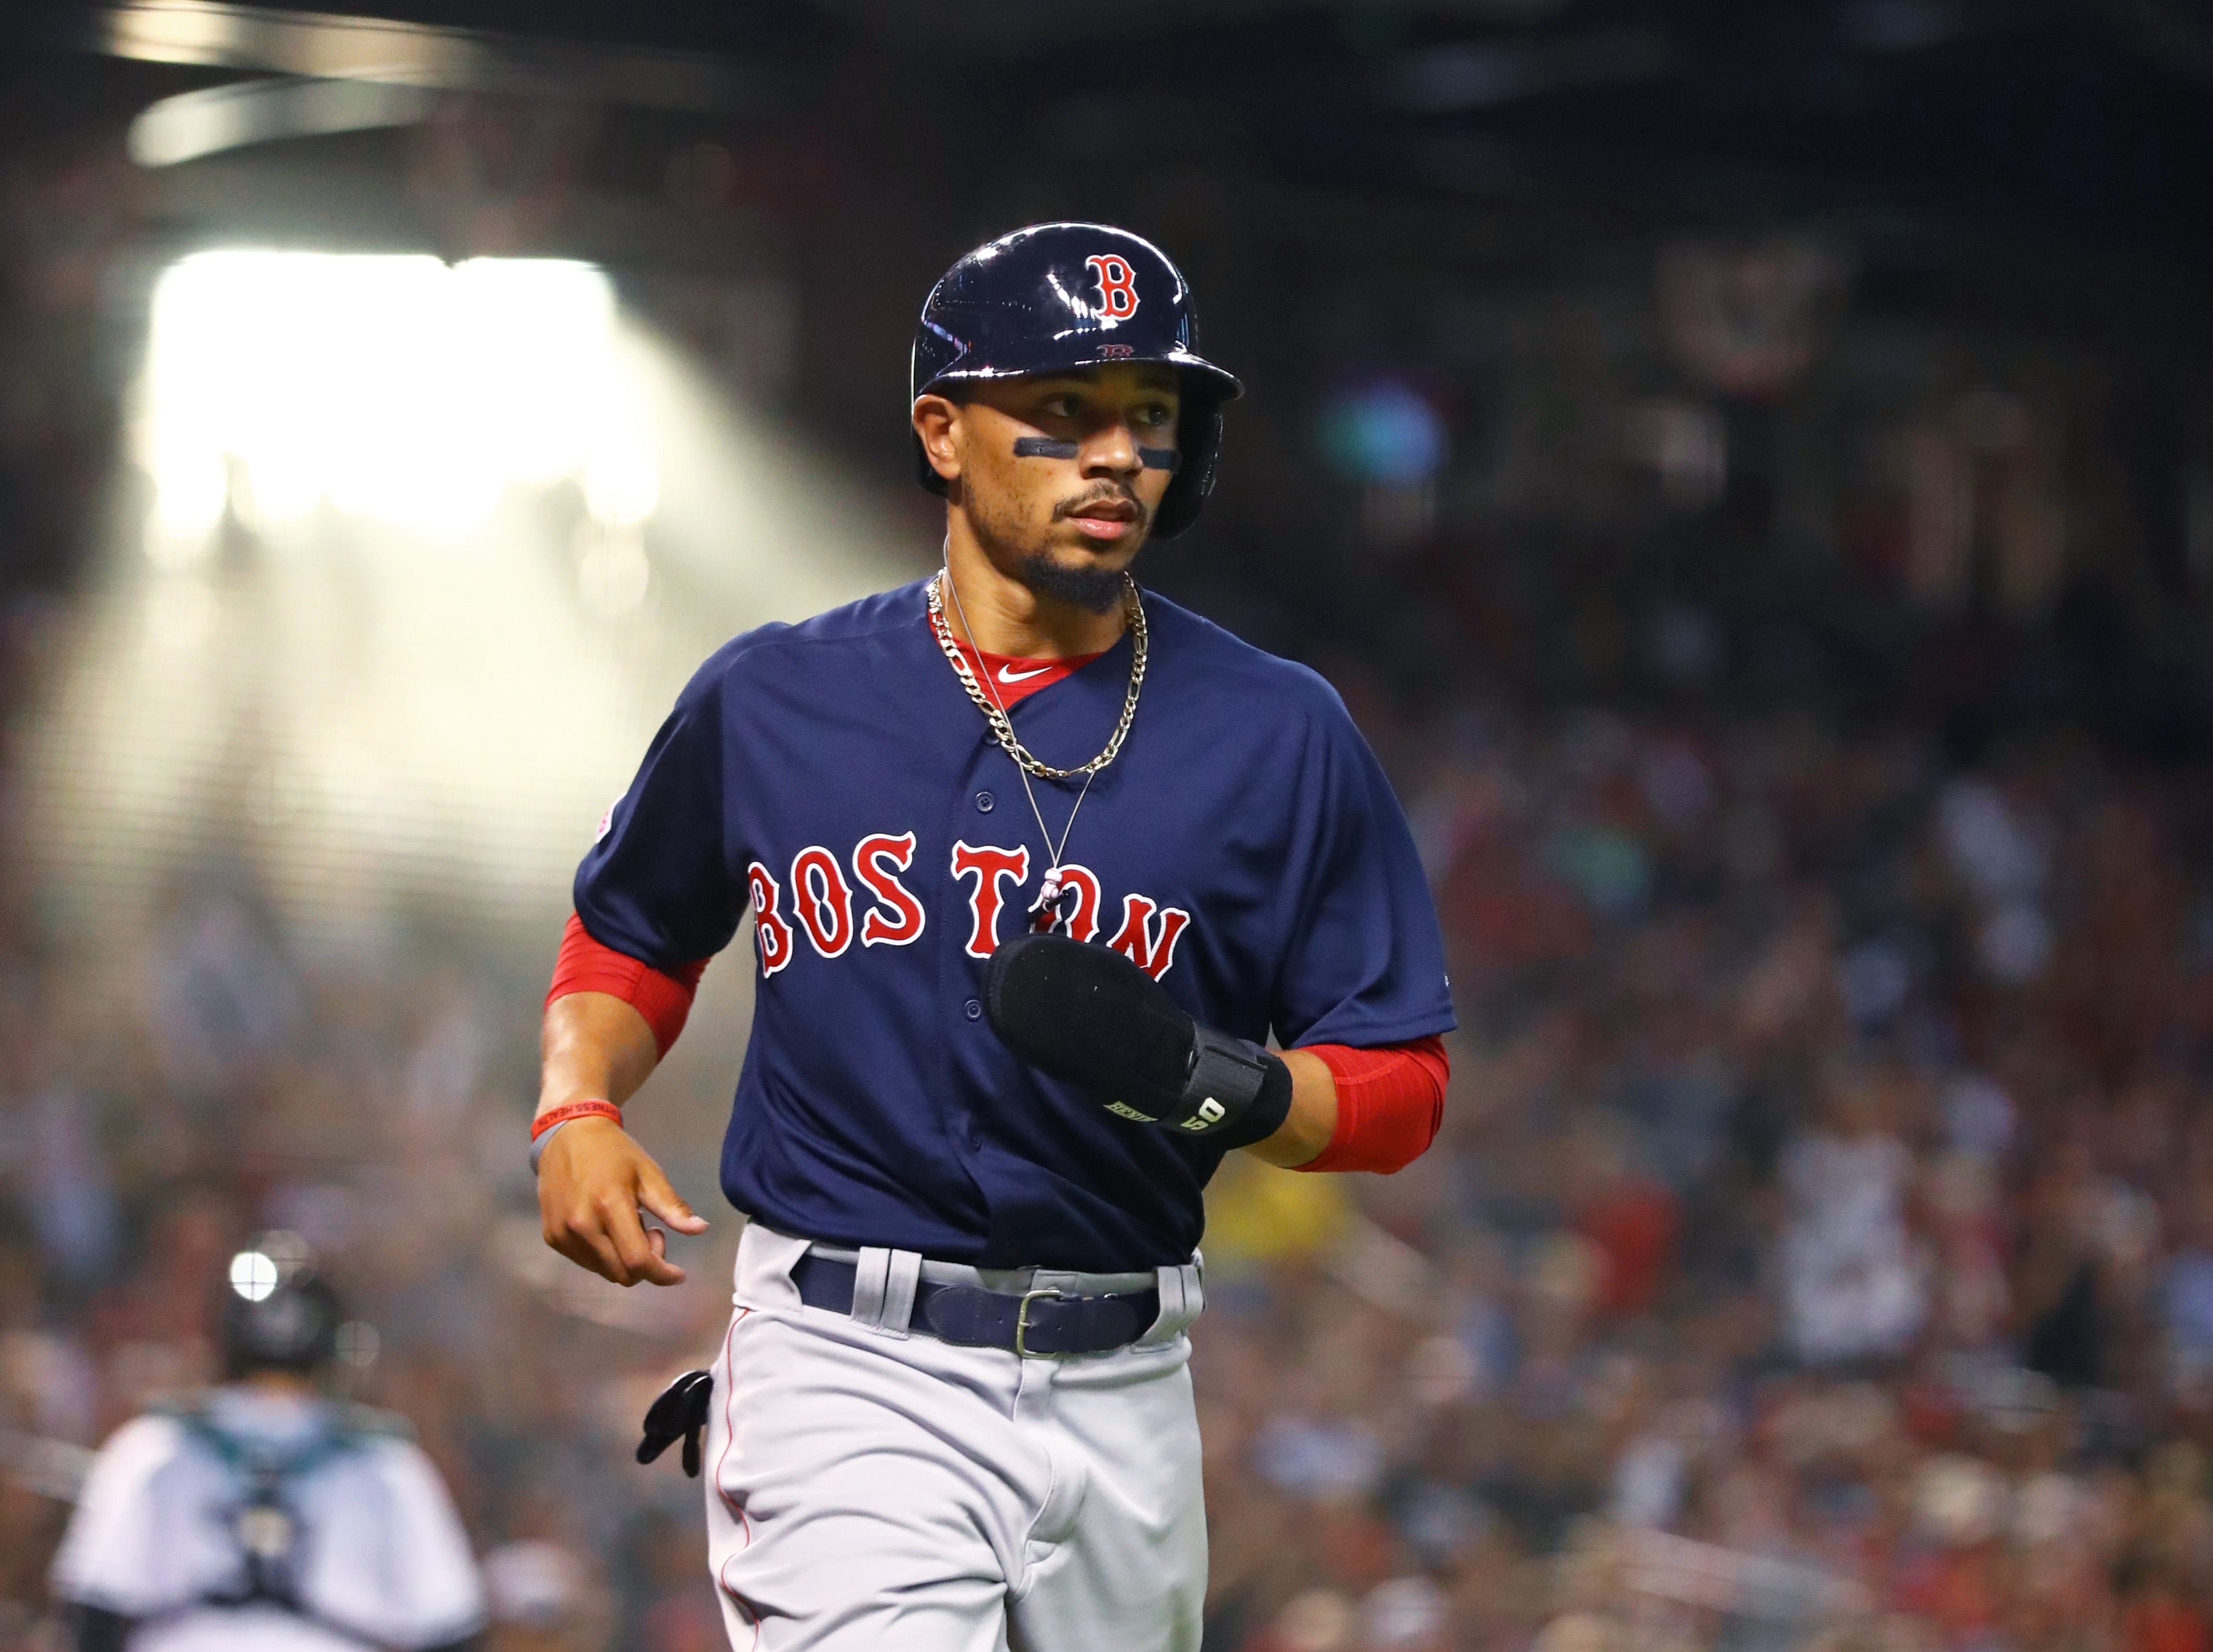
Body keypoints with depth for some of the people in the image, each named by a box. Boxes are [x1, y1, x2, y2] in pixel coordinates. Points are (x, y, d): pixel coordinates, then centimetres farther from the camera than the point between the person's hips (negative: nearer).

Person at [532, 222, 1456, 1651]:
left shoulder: (1278, 735, 2)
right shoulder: (774, 701, 4)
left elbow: (1400, 1091, 2)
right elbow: (631, 940, 21)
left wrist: (1205, 1082, -17)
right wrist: (576, 1112, 1)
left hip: (1121, 1395, 2)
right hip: (850, 1372, -2)